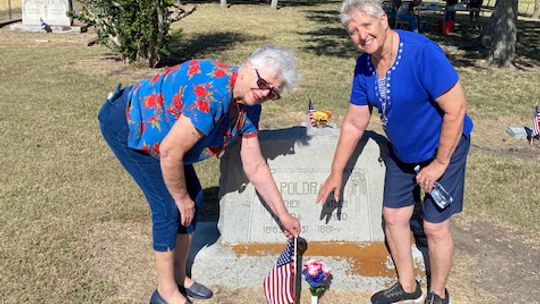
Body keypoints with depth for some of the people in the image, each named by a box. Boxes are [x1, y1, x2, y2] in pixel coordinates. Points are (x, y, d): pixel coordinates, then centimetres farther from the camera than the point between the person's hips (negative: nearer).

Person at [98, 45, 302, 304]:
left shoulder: (249, 108, -7)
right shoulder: (212, 92, -36)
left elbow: (255, 168, -1)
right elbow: (170, 152, -32)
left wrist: (283, 215, 1)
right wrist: (181, 198, -16)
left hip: (154, 129, 9)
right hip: (127, 123, -8)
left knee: (192, 197, 6)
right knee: (169, 205, -9)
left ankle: (179, 277, 23)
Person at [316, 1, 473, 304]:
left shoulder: (422, 52, -30)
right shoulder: (364, 66, -9)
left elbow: (456, 109, -27)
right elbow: (354, 124, 0)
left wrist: (439, 163, -20)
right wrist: (337, 172, 3)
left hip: (443, 147, -6)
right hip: (401, 151, 6)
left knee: (435, 227, 1)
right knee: (393, 217, 11)